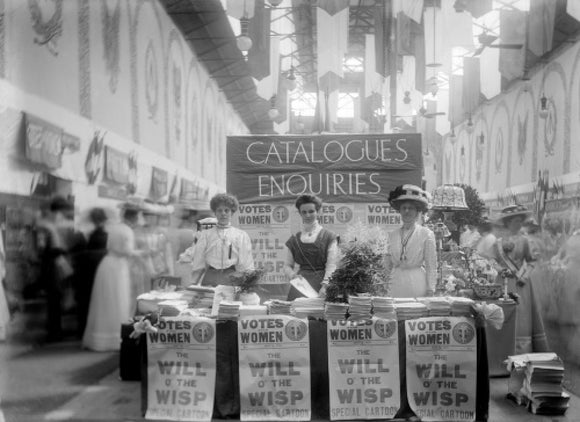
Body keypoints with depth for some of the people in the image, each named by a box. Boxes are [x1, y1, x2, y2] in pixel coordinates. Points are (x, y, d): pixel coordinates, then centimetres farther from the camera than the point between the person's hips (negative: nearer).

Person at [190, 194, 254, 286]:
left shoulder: (241, 236, 10)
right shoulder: (205, 235, 12)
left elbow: (246, 266, 7)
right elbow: (197, 264, 12)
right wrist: (194, 284, 6)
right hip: (210, 278, 1)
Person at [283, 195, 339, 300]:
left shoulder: (329, 237, 4)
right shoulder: (294, 240, 14)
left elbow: (331, 265, -5)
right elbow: (287, 265, 15)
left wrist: (325, 286, -18)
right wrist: (292, 274, -7)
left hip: (320, 284, -2)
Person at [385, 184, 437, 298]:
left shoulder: (427, 234, -2)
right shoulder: (393, 235, 9)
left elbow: (431, 266, -2)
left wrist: (430, 291, -4)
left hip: (417, 285, -3)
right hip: (396, 286, 3)